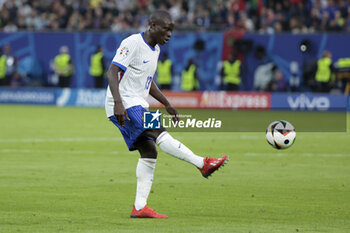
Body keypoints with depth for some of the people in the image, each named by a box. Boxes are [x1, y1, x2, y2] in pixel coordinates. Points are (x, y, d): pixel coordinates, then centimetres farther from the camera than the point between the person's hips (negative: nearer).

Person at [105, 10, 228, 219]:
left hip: (138, 106, 10)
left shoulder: (155, 50, 16)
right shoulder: (133, 43, -13)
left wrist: (167, 105, 24)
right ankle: (202, 164, -24)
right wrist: (118, 103, -32)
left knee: (149, 154, 3)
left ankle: (140, 207, 4)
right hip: (124, 105, -10)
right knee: (159, 133, -22)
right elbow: (112, 72, -20)